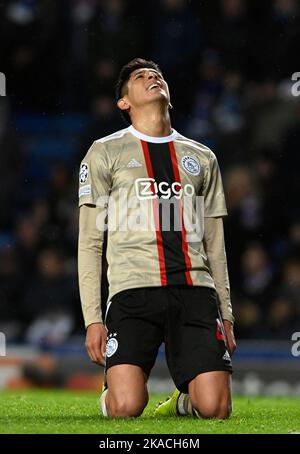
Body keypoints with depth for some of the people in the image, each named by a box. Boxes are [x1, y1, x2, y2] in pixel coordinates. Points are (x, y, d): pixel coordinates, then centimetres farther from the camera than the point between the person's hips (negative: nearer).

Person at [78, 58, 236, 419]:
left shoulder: (202, 158, 21)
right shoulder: (105, 152, 11)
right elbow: (89, 242, 7)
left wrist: (225, 315, 15)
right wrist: (92, 319, -2)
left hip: (196, 289, 3)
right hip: (133, 290, -3)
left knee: (214, 408, -14)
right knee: (125, 408, -20)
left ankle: (187, 397, 20)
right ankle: (112, 388, 15)